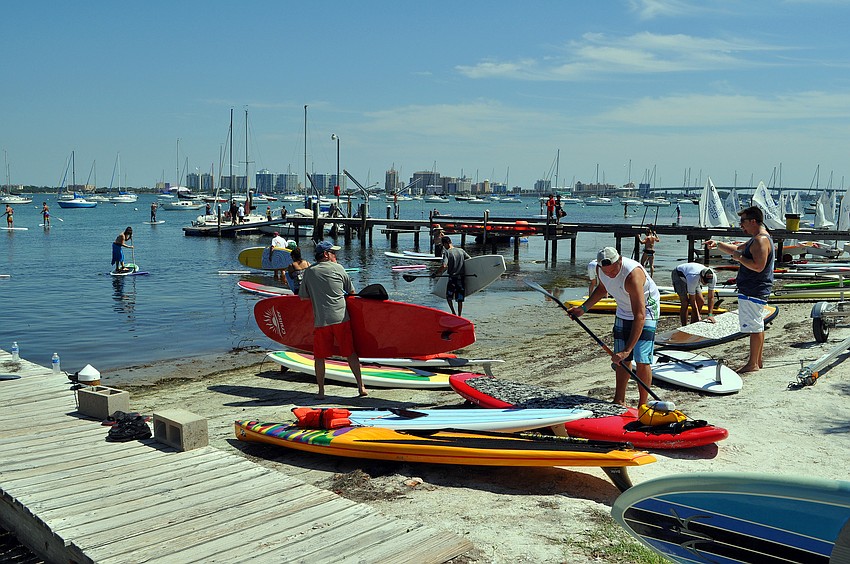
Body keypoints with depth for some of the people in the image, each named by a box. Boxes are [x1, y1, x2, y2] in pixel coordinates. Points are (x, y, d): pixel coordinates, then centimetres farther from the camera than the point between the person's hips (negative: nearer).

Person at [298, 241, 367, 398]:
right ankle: (361, 386, 9)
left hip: (320, 321, 0)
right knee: (350, 353, 8)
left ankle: (321, 391, 13)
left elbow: (303, 297, 12)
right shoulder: (338, 268, 5)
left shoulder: (309, 271, 6)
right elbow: (351, 291, 13)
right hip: (341, 318, 0)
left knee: (319, 357, 10)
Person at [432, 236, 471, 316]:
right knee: (460, 300, 10)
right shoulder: (461, 250, 6)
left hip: (452, 278, -4)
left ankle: (453, 313, 4)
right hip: (462, 279, 4)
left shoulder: (447, 252, -10)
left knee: (449, 297, 15)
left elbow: (444, 266, -22)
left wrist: (435, 274, -13)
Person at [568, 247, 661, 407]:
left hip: (647, 309, -6)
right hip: (624, 311, 6)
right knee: (621, 360, 8)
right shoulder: (600, 269, -16)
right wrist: (583, 308, 4)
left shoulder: (633, 275, -38)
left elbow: (639, 316, -41)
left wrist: (627, 350, -44)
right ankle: (619, 401, 20)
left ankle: (642, 405, -3)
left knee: (642, 360, -14)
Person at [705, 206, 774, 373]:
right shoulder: (757, 239, 16)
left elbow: (758, 266, -28)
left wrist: (740, 258, -17)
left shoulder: (761, 240, -18)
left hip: (753, 292, -11)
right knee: (758, 325, 16)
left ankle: (752, 364, -2)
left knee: (755, 327, -6)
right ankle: (759, 360, 25)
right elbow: (737, 249, 27)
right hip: (756, 290, 11)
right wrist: (718, 244, 15)